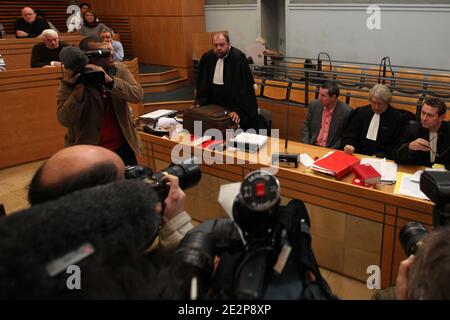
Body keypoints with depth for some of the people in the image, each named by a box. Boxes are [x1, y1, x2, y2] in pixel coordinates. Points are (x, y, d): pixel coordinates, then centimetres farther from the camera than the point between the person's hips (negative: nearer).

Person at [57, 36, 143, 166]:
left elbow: (138, 95, -17)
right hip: (87, 152, -2)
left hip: (123, 148, 3)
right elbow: (65, 120, -17)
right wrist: (78, 90, -30)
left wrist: (109, 80, -30)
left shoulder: (119, 69, -1)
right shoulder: (72, 80, -9)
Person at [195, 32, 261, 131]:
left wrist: (238, 110, -28)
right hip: (215, 107, 5)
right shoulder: (207, 57, 0)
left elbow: (242, 86, -22)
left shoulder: (238, 57, -17)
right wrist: (199, 103, -1)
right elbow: (202, 83, 7)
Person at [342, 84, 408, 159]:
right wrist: (348, 145, -10)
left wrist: (380, 156, -16)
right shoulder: (360, 112, 11)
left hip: (382, 160, -2)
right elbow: (350, 133, 11)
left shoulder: (398, 118, 0)